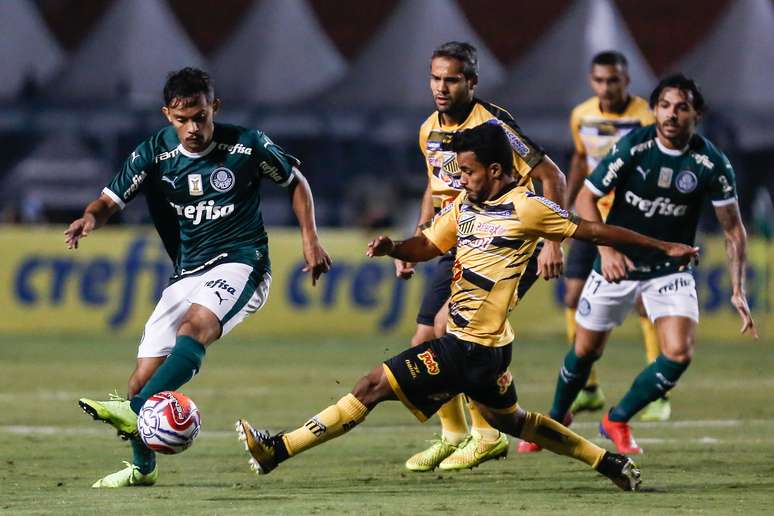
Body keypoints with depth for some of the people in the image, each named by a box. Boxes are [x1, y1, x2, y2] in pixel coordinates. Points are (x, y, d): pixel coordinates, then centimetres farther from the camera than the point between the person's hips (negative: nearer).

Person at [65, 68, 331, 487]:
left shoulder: (247, 146, -6)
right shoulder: (155, 153, 0)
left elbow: (295, 182, 10)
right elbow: (111, 200, -2)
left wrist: (310, 240, 3)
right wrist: (91, 218, -26)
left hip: (240, 263, -4)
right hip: (188, 273, 4)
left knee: (196, 324, -35)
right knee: (144, 375, -2)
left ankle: (135, 412, -49)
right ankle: (142, 466, 20)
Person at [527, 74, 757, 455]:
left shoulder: (712, 163, -14)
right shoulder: (633, 146, -16)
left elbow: (733, 229, -5)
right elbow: (586, 197, -8)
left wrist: (738, 289, -13)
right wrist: (606, 248, -22)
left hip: (670, 268, 0)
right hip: (617, 262, 0)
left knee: (679, 353, -17)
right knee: (586, 351, 10)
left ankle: (617, 420, 5)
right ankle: (555, 421, 38)